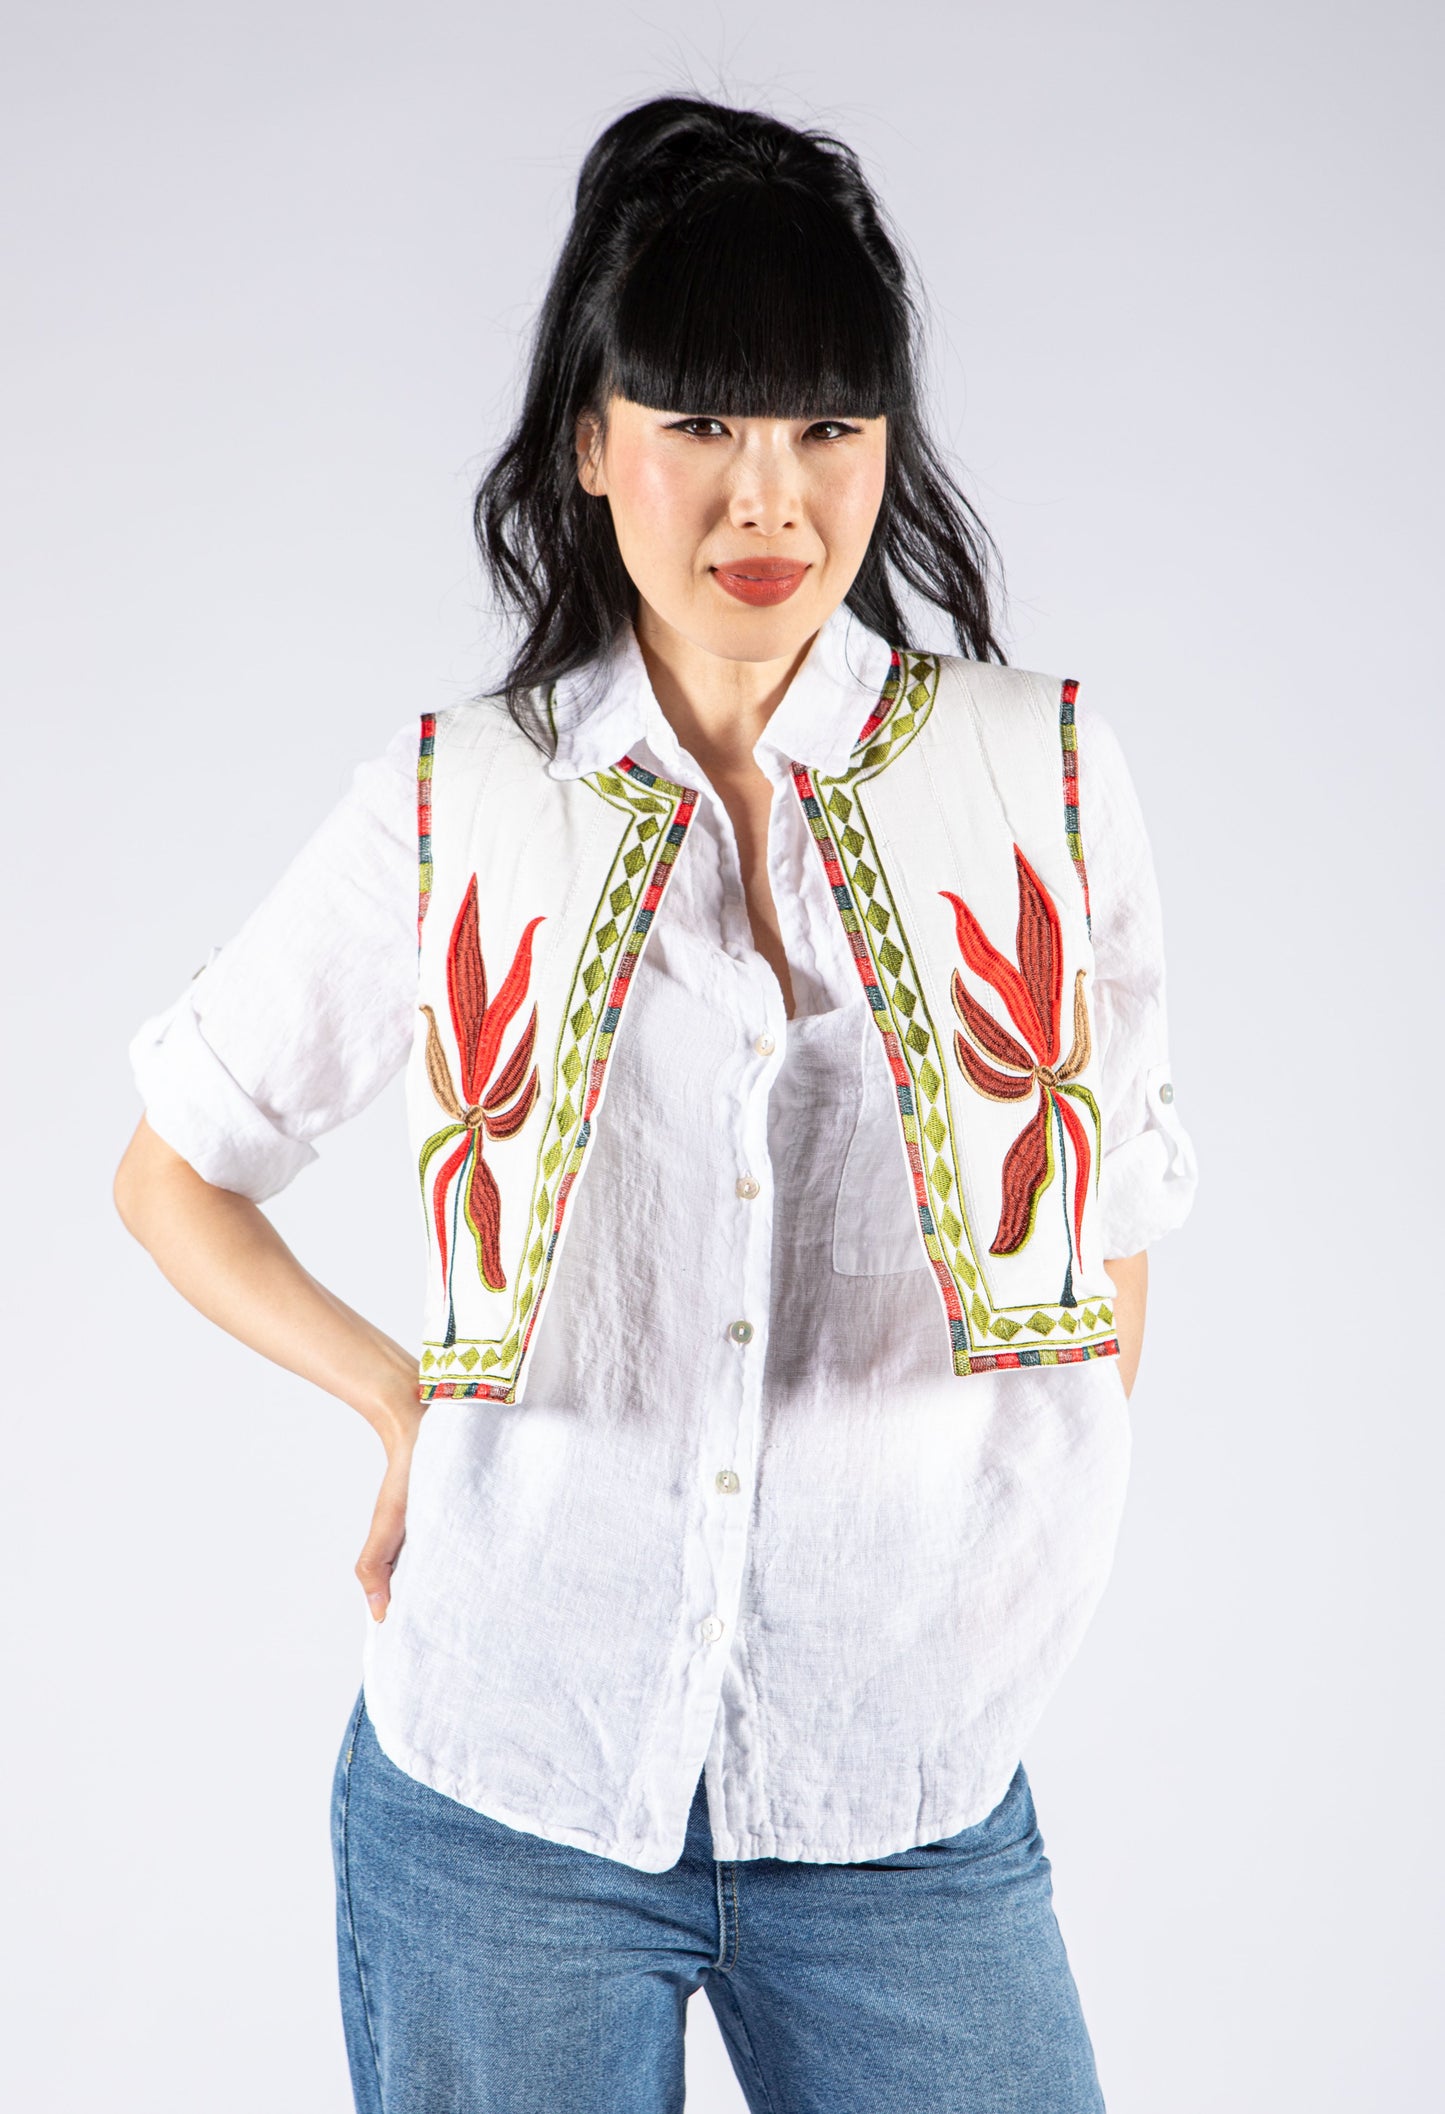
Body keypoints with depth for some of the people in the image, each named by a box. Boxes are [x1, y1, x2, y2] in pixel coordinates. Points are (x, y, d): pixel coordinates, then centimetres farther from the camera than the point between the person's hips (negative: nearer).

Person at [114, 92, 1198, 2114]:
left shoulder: (1046, 775, 0)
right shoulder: (446, 810, -2)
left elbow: (1116, 1217, 9)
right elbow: (173, 1176, 10)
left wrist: (1010, 1605, 5)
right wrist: (409, 1409, -1)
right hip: (498, 1782, 0)